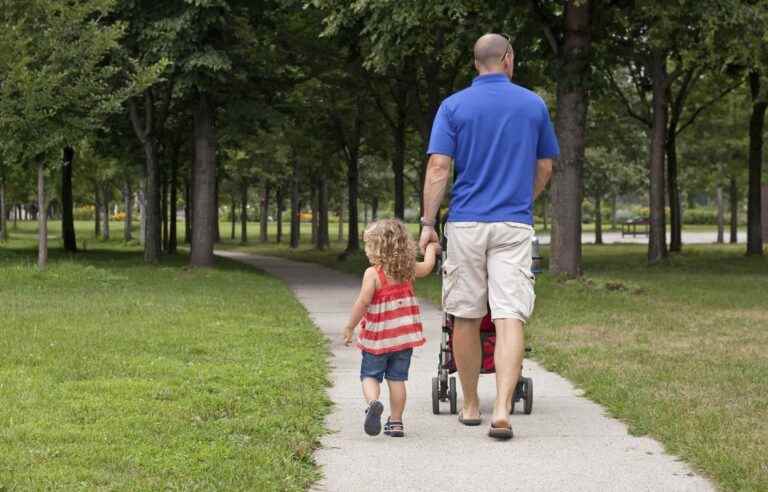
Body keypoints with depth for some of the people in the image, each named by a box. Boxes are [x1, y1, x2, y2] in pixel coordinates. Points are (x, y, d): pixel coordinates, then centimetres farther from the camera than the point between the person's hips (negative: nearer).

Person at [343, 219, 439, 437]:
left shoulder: (373, 273, -15)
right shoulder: (408, 270, 2)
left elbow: (363, 302, -19)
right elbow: (428, 266, 22)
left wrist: (350, 327, -9)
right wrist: (430, 249, 42)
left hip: (377, 337, -4)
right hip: (404, 335, 4)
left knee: (370, 375, 6)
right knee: (397, 378, 10)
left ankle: (373, 402, -23)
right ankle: (396, 422, 12)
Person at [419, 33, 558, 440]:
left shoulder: (453, 106, 1)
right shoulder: (534, 105, 6)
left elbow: (438, 168, -6)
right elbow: (544, 169, 14)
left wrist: (427, 223, -2)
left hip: (466, 224, 0)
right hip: (514, 224, 0)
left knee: (466, 318, 11)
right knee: (510, 318, -6)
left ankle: (471, 406, 21)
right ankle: (502, 411, -18)